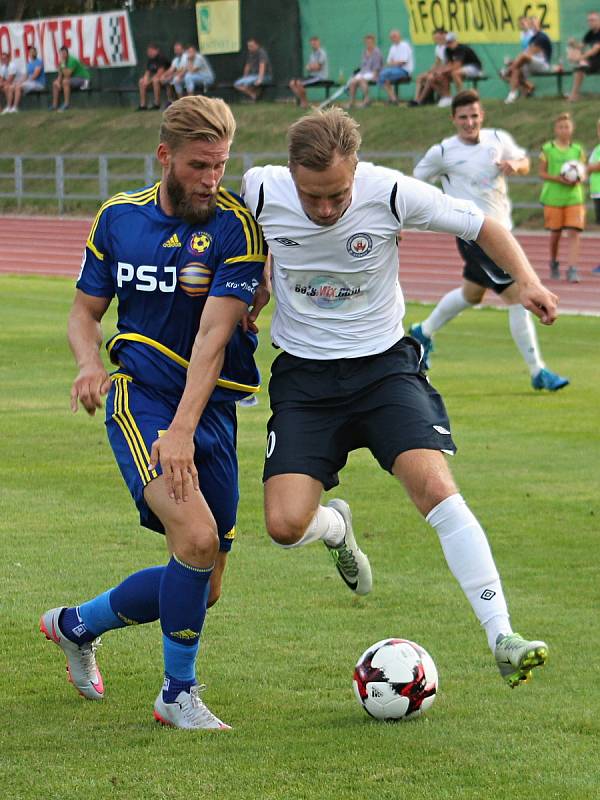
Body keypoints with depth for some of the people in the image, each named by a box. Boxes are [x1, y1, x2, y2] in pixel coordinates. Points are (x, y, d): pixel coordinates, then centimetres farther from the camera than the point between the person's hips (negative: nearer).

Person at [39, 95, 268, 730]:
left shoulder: (235, 226, -9)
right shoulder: (119, 218, 2)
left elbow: (213, 333, -18)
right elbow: (86, 309, 13)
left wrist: (183, 430, -27)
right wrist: (90, 362, -11)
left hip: (211, 408, 1)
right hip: (139, 394, -1)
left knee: (203, 586, 6)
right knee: (196, 535, -25)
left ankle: (77, 625, 33)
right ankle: (179, 692, -7)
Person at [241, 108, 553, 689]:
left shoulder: (390, 193, -17)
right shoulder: (259, 191, -13)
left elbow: (481, 226, -4)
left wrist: (526, 279, -18)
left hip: (384, 365, -1)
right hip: (304, 378, 1)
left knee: (434, 486, -24)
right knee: (286, 525, -14)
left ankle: (502, 639, -22)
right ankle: (335, 526, 25)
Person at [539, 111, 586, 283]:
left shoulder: (578, 150, 7)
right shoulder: (547, 149, 1)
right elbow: (542, 173, 2)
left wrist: (579, 179, -10)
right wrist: (558, 178, -15)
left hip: (574, 196, 1)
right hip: (553, 196, -1)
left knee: (574, 233, -11)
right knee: (555, 233, 8)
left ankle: (572, 270, -15)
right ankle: (554, 264, 32)